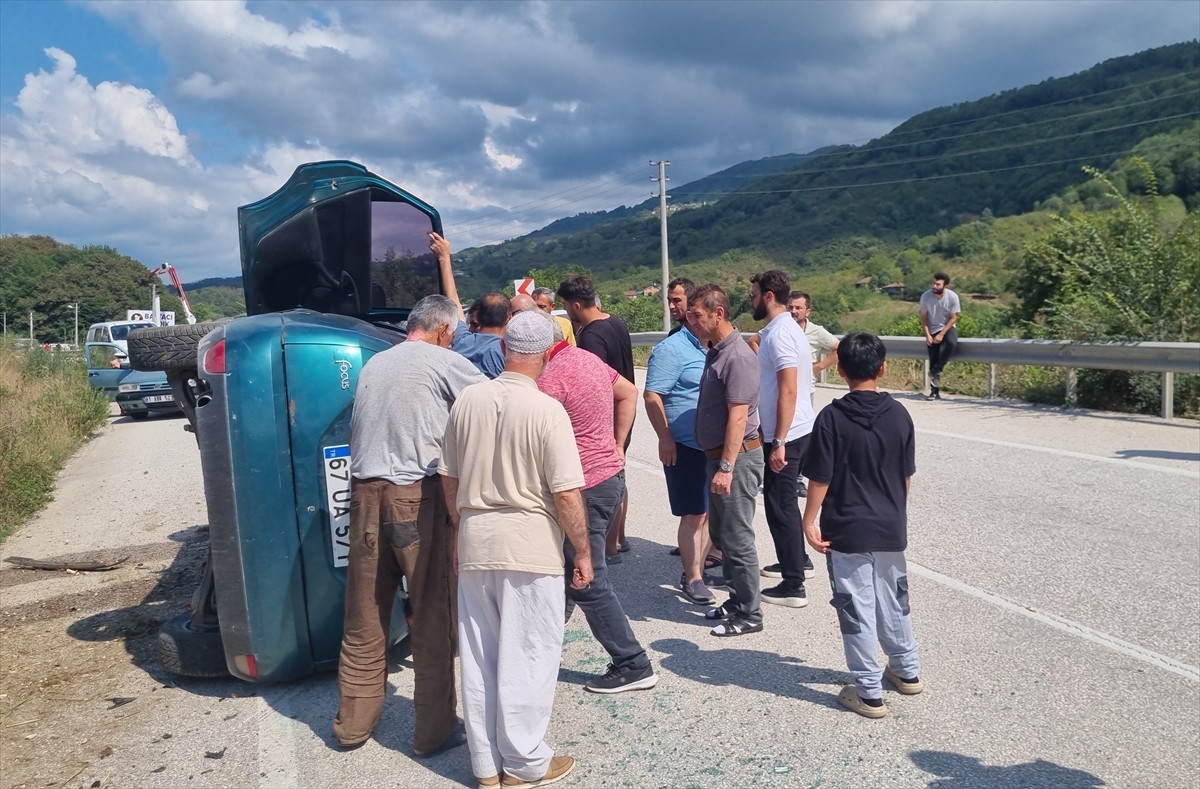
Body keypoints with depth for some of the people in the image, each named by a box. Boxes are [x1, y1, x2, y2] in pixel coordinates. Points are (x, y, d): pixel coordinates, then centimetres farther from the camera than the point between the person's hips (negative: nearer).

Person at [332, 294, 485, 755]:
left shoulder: (373, 364, 17)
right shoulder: (443, 362, -1)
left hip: (365, 492, 6)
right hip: (417, 495, -6)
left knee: (364, 615, 13)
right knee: (433, 613, 4)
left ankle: (353, 723, 25)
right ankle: (434, 730, 12)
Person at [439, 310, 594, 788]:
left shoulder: (466, 401, 1)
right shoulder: (547, 410, -14)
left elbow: (448, 478, 9)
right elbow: (566, 494, -14)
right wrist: (583, 552, -2)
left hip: (474, 542, 5)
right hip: (529, 547, -5)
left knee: (478, 655, 14)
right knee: (527, 656, 8)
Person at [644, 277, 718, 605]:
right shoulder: (671, 349, -9)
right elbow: (652, 396, -12)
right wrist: (665, 439, -18)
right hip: (686, 446, -6)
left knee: (712, 511, 13)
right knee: (694, 514, 0)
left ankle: (700, 565, 29)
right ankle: (692, 579, 13)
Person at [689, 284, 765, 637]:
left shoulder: (737, 356, -19)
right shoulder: (716, 350, 12)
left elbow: (738, 416, -23)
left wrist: (726, 467, -26)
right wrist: (718, 463, 17)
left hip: (736, 456, -10)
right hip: (718, 455, 10)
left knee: (737, 538, -2)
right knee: (721, 532, 18)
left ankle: (749, 614, 10)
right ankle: (737, 601, 31)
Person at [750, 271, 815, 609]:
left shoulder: (779, 334, -19)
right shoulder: (786, 328, 13)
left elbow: (788, 392, -25)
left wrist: (778, 443, -25)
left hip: (786, 436, -10)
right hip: (798, 431, 10)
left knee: (780, 505, -3)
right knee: (784, 501, 22)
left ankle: (793, 587, 5)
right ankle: (798, 560, 38)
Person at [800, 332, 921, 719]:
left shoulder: (832, 417, -15)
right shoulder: (899, 415, -2)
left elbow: (820, 479, -14)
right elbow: (907, 475, 6)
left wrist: (809, 521, -5)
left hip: (847, 531, -5)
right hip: (891, 528, 5)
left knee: (857, 609, 4)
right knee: (894, 602, 21)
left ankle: (869, 692, 11)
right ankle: (907, 670, 37)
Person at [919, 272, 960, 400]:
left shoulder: (952, 296, -15)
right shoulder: (926, 296, -12)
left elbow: (953, 318, -9)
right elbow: (923, 318, -3)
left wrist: (942, 334, -18)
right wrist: (927, 335, -12)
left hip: (948, 328, -1)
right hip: (932, 331, 1)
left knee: (951, 343, -35)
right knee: (933, 359, -6)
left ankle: (936, 371, -19)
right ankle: (935, 391, 3)